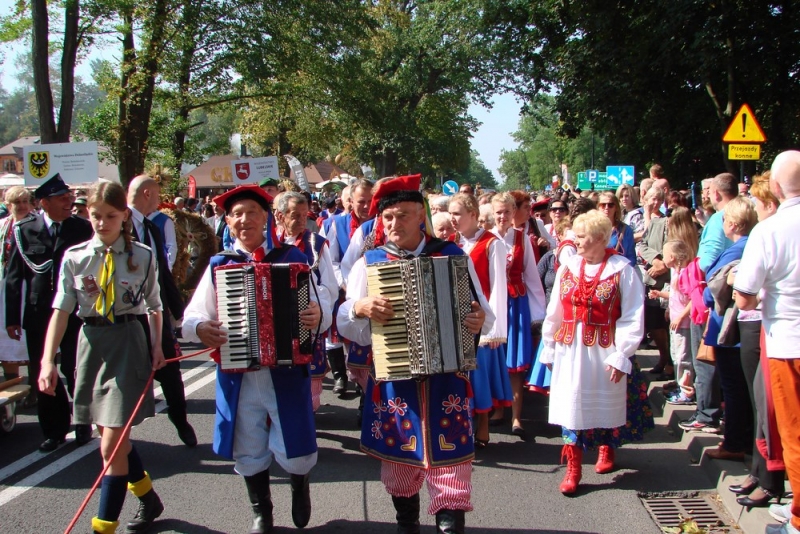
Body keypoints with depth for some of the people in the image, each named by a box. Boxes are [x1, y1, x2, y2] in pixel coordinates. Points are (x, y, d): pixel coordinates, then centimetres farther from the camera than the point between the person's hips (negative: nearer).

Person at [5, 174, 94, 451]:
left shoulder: (82, 228, -3)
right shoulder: (25, 230, -2)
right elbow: (13, 275, 1)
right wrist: (12, 318, -1)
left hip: (74, 313, -1)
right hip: (38, 314, 2)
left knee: (75, 372, 5)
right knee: (40, 375, 8)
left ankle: (82, 423, 25)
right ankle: (54, 430, 23)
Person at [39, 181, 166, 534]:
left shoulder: (142, 257, -3)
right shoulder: (75, 257, 0)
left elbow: (154, 307, 8)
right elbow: (61, 310, -5)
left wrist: (157, 346, -2)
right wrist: (48, 360, -13)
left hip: (128, 342, -3)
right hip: (91, 343, 4)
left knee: (112, 444, -7)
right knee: (114, 438, 16)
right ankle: (148, 500, 38)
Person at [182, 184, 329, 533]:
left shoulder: (292, 257, 0)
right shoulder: (218, 265, 4)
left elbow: (321, 301, -1)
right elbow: (192, 315, 1)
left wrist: (319, 314, -24)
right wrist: (199, 328, -21)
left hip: (287, 370, -2)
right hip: (238, 375, 2)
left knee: (293, 450, 2)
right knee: (249, 451, 13)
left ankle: (300, 485, 38)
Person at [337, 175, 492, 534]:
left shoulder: (453, 256, 2)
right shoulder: (369, 263, 1)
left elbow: (482, 314, 5)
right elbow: (345, 325, -1)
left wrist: (481, 321, -18)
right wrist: (359, 307, -23)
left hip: (447, 377, -1)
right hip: (392, 380, 1)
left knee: (449, 458, -3)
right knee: (399, 459, 15)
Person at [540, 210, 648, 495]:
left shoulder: (622, 270, -9)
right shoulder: (567, 268, 4)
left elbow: (632, 319, -9)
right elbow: (554, 312, 10)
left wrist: (621, 356, -13)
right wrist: (549, 348, 10)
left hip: (604, 350, -3)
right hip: (569, 349, 3)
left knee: (606, 404, 14)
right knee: (571, 405, -1)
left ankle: (606, 448, 40)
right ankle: (573, 468, 5)